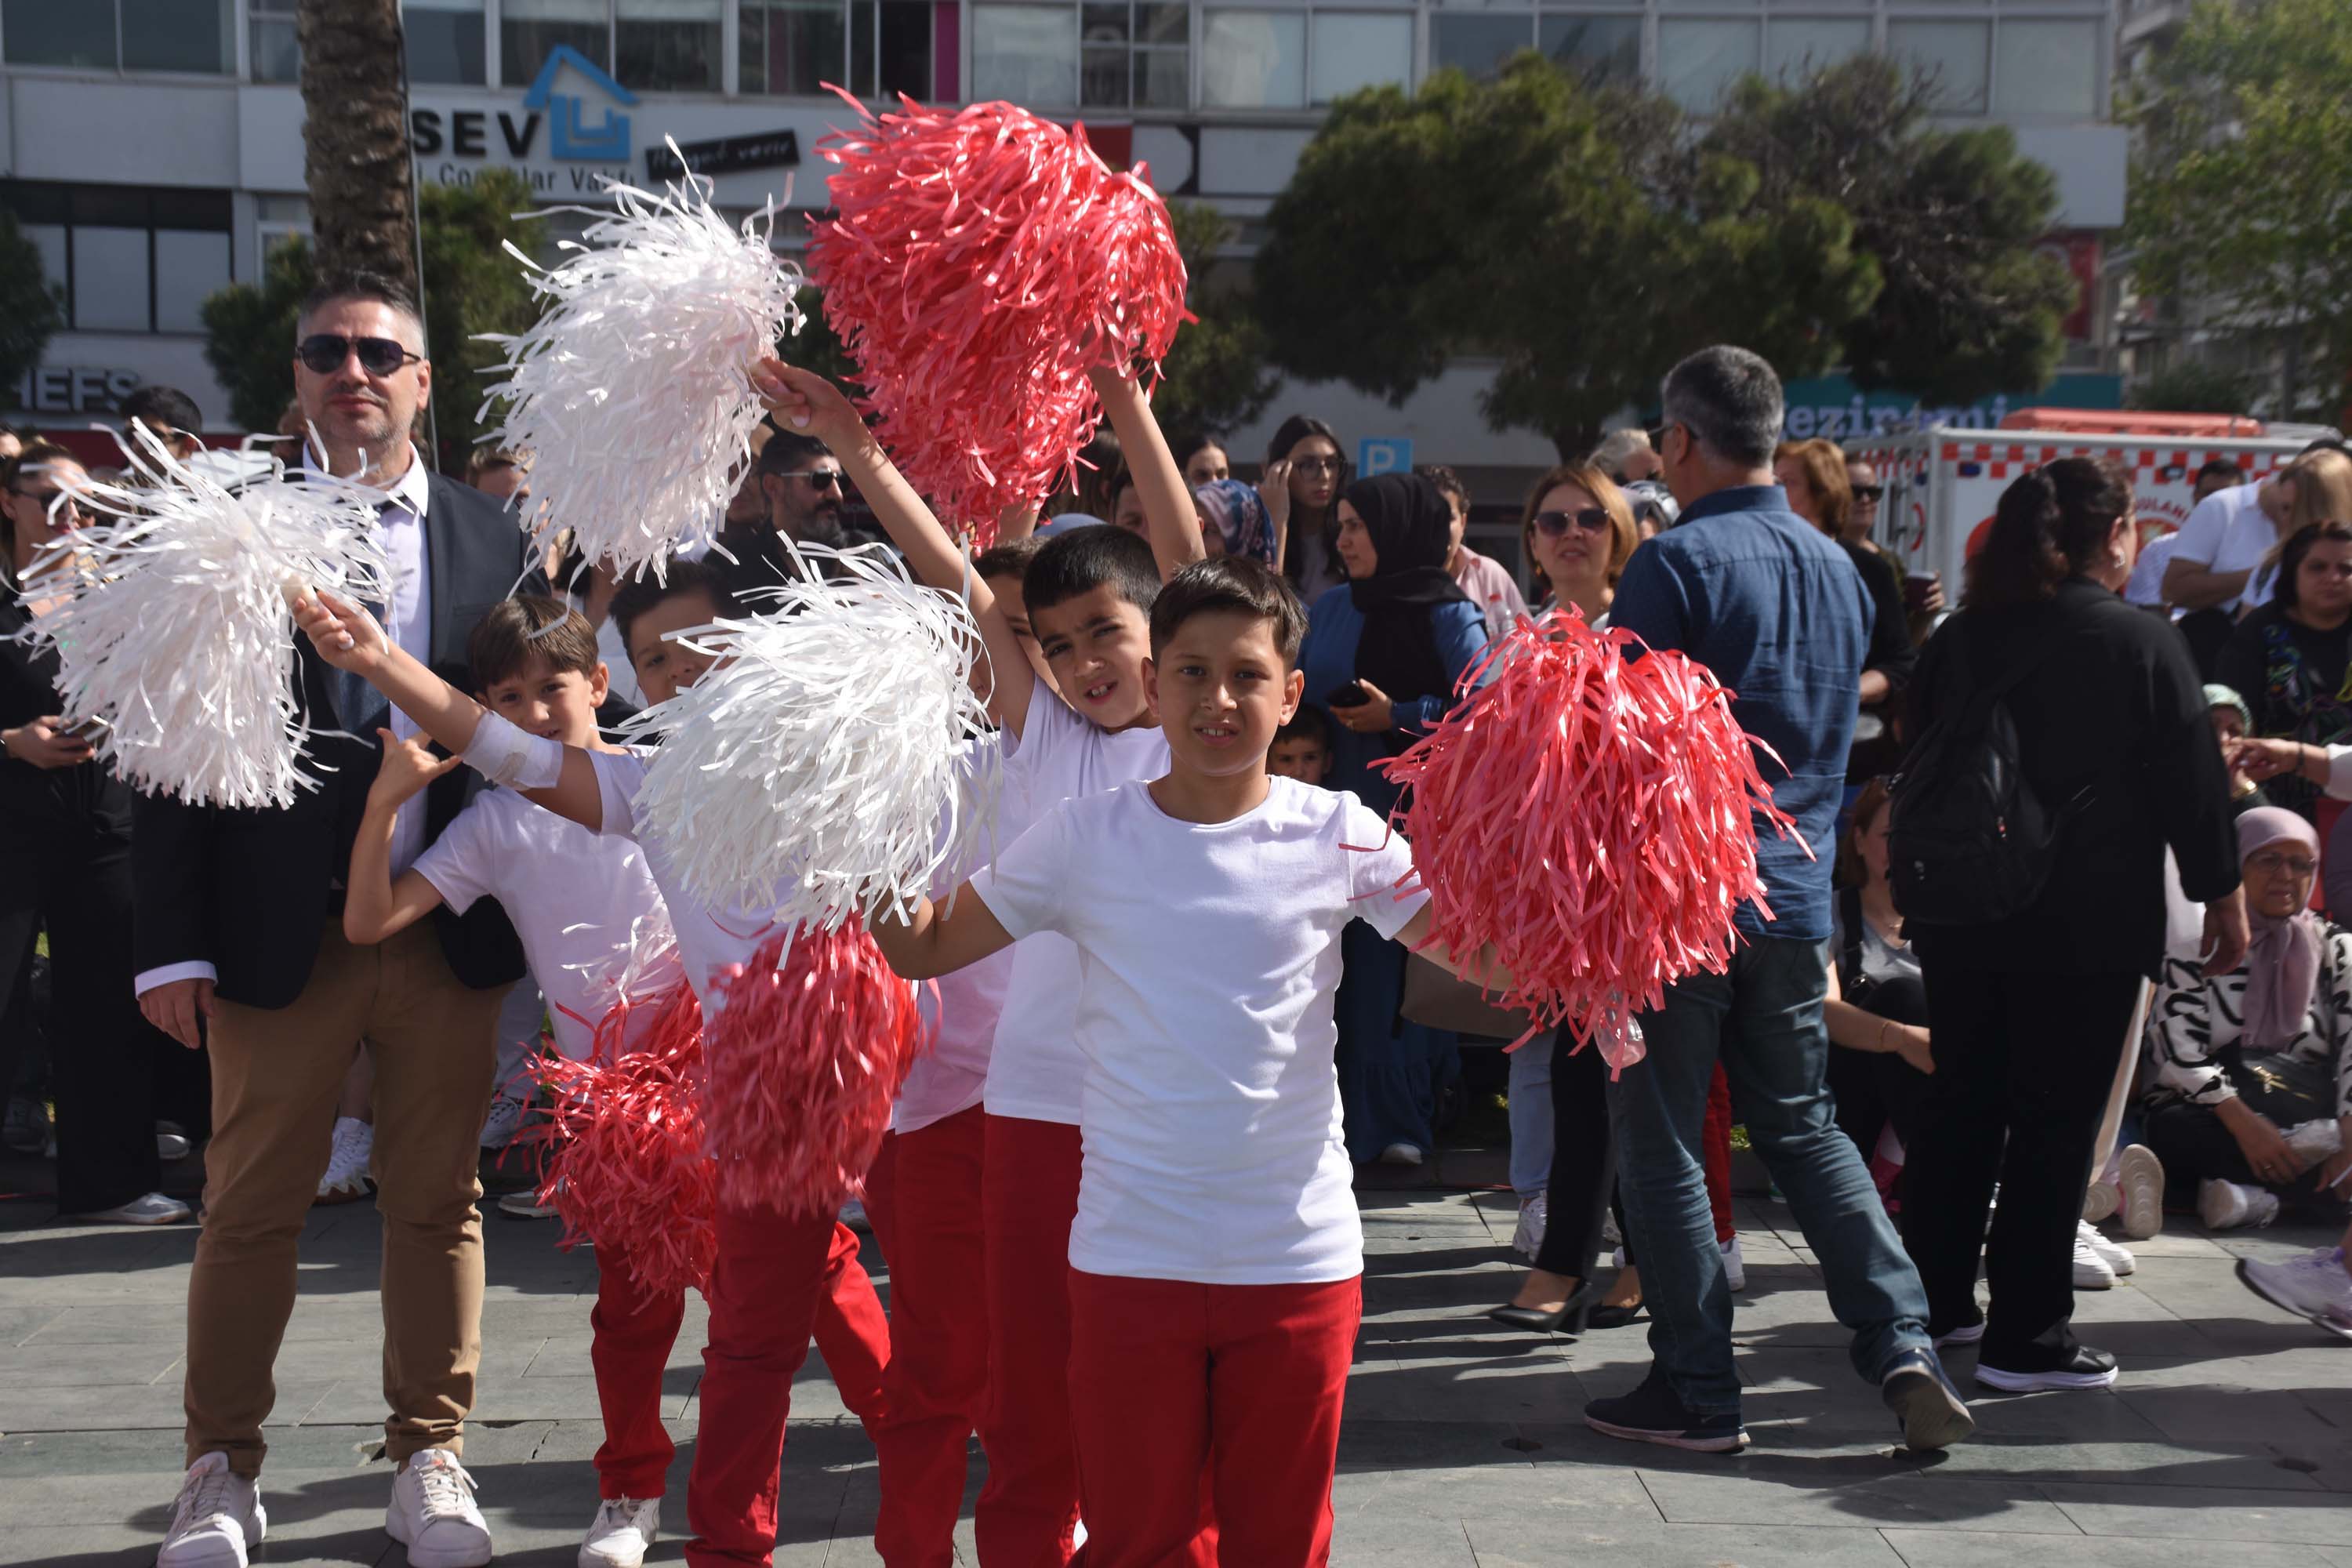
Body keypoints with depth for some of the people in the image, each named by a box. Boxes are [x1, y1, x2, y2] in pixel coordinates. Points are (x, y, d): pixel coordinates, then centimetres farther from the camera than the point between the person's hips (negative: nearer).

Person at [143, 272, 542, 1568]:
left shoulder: (494, 544, 7)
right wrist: (171, 944, -6)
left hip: (445, 930, 1)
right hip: (278, 929, -1)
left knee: (437, 1203, 9)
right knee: (250, 1208, 6)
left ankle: (429, 1460, 22)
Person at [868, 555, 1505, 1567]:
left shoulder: (1336, 837, -3)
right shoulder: (1086, 837, -2)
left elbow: (1494, 957, -4)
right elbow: (922, 947, 3)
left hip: (1299, 1256, 0)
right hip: (1128, 1255, 0)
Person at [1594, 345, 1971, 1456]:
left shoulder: (1675, 562, -13)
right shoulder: (1838, 568, 10)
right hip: (1796, 895, 7)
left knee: (1659, 1141, 4)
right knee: (1804, 1127, 17)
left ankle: (1698, 1393, 9)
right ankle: (1901, 1344, 5)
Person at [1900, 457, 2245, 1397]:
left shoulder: (1962, 639, 7)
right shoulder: (2141, 645, -9)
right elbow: (2193, 784, -7)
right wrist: (2223, 896, 3)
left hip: (1961, 916, 6)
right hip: (2086, 922, -5)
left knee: (1961, 1104, 15)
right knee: (2056, 1121, 0)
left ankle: (1935, 1303, 23)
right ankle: (2026, 1337, 3)